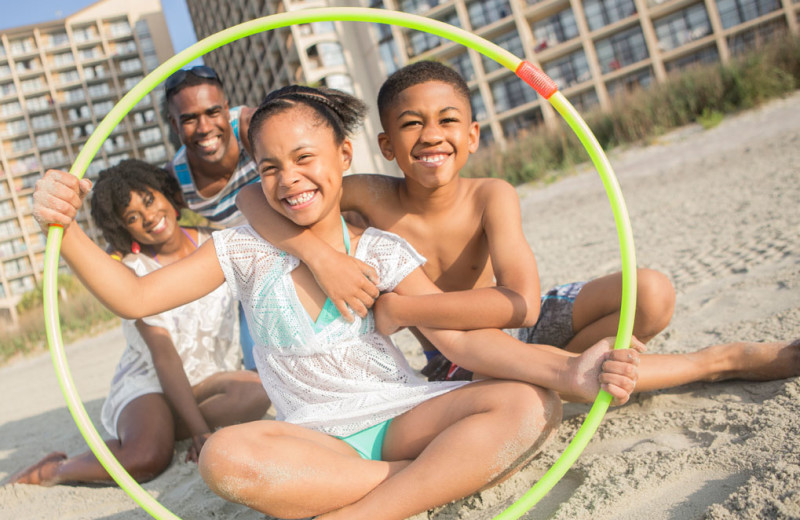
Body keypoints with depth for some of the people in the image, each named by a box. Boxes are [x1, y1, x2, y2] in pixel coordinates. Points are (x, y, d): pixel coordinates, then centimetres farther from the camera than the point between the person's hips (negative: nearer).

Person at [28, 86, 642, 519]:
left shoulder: (383, 251, 0)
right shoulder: (246, 249, 4)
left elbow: (462, 338, -11)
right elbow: (135, 297, 2)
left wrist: (569, 370, -26)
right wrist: (66, 231, -13)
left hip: (401, 414, 1)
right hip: (316, 439, 0)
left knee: (528, 406, -26)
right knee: (226, 456, -35)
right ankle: (463, 469, -23)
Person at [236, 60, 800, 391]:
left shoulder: (492, 197, -21)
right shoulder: (372, 198, -19)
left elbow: (521, 304, -34)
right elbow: (254, 195, -19)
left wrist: (399, 309, -34)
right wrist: (319, 253, -36)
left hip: (522, 326, 1)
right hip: (459, 361, 0)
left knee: (652, 294, -20)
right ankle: (721, 361, -10)